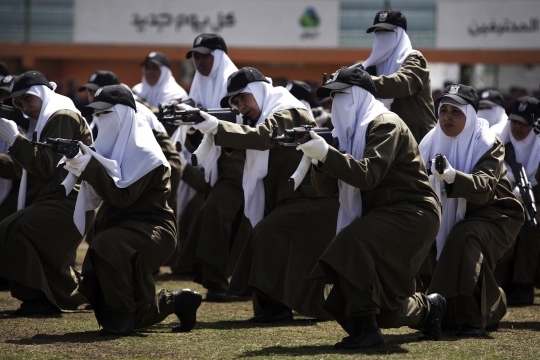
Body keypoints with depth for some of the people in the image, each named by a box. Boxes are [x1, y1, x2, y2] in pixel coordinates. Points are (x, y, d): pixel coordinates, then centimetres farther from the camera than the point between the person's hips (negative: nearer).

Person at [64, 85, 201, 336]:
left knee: (106, 248, -40)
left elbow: (122, 196, -24)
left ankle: (123, 312, -23)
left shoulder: (143, 152, -15)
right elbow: (97, 195, 7)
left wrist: (88, 165, -29)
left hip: (151, 229, -9)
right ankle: (177, 302, 32)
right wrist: (79, 166, -10)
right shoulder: (116, 145, 10)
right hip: (123, 227, 9)